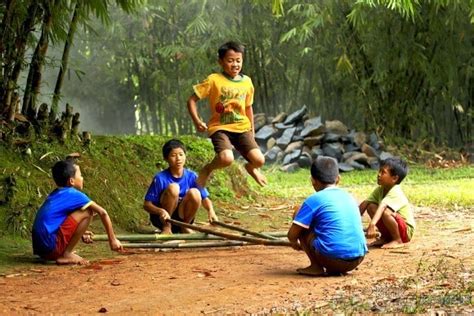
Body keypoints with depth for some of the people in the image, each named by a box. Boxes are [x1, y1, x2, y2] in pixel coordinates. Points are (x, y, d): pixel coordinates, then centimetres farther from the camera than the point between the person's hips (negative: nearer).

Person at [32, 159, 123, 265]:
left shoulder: (55, 194, 18)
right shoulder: (74, 194, -3)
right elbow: (103, 213, -1)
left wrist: (79, 233, 31)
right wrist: (113, 239, 8)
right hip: (52, 246, -9)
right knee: (87, 212, -6)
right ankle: (66, 255, -7)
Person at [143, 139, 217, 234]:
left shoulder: (191, 176, -5)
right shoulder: (160, 178, -14)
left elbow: (205, 198, -8)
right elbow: (147, 204, -15)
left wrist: (211, 211, -30)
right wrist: (161, 211, -36)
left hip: (181, 218, 3)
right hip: (162, 218, -3)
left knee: (194, 193, -24)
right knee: (173, 187, -27)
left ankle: (185, 226, -2)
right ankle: (166, 227, -13)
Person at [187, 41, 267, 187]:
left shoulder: (247, 82, 6)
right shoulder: (214, 80, -7)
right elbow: (192, 100, -4)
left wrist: (252, 131, 21)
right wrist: (196, 120, -16)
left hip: (242, 128, 4)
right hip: (220, 127, -4)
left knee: (259, 160, -14)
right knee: (226, 159, -32)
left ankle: (250, 168, 26)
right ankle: (208, 169, 5)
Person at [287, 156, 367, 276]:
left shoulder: (314, 200, 0)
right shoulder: (349, 197, 18)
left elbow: (292, 234, 1)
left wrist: (295, 243, 26)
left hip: (333, 258, -6)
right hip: (358, 259, 6)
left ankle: (316, 266, 7)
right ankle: (334, 268, 14)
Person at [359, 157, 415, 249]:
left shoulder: (395, 193, -26)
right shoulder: (380, 189, 0)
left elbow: (382, 206, -41)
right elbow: (365, 203, 1)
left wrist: (372, 225, -55)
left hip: (406, 231, -8)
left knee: (385, 212, -33)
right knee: (371, 207, -6)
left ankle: (398, 241, -13)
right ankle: (385, 237, 6)